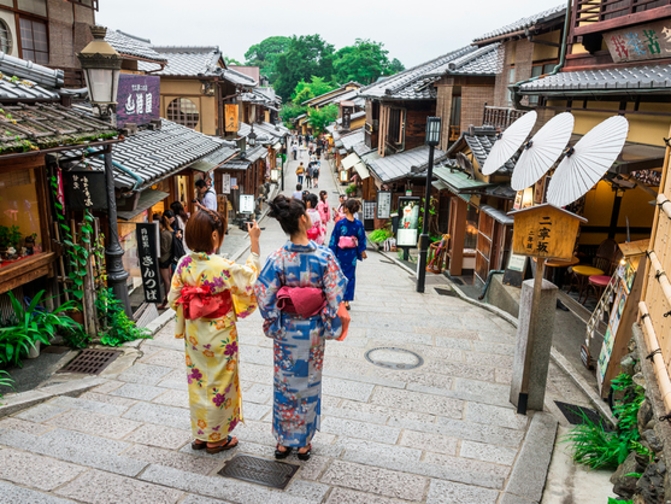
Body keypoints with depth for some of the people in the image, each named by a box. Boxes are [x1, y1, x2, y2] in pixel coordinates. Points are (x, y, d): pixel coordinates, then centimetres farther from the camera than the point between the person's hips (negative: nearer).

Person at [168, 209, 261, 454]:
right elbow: (251, 275, -7)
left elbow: (174, 298, -1)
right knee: (219, 384, 12)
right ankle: (216, 438, 27)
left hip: (194, 334, 5)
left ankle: (200, 434, 35)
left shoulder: (184, 264, -8)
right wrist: (255, 241, -6)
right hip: (220, 336, -5)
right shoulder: (223, 266, -24)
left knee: (198, 382, 19)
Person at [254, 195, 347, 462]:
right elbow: (335, 295, -14)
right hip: (313, 331, 0)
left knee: (284, 383, 17)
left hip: (286, 331, 1)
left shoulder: (278, 257, -13)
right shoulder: (324, 255, -16)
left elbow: (263, 294, -11)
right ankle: (304, 442, 30)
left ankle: (283, 441, 30)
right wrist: (330, 327, -2)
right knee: (310, 383, 16)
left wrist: (273, 324, 3)